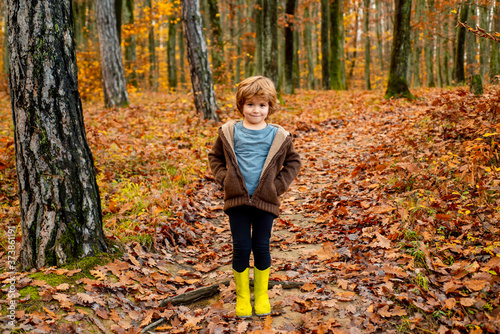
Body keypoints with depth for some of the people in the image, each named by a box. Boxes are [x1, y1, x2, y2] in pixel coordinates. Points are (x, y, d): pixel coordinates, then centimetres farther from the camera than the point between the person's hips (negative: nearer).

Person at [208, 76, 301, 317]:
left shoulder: (279, 136, 0)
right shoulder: (229, 132, 1)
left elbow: (293, 162, 12)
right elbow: (215, 157, 14)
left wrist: (279, 184, 0)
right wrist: (224, 178, 0)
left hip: (266, 201, 0)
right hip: (237, 200, 0)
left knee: (261, 247, 7)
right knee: (241, 247, 4)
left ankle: (262, 294, 27)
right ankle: (242, 295, 22)